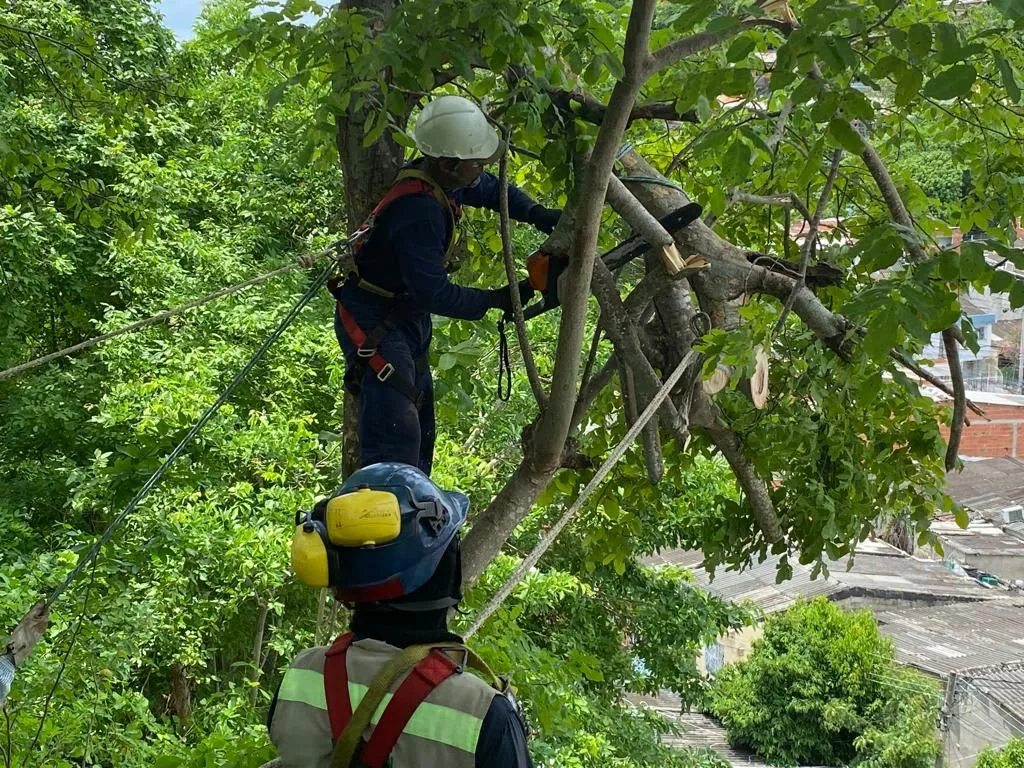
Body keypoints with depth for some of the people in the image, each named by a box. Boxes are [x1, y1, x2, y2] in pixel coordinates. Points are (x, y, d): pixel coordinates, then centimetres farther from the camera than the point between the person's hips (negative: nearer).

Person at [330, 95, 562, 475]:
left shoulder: (442, 178, -4)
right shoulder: (419, 210, -32)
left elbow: (489, 188, 18)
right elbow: (434, 293, -29)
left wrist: (536, 214, 2)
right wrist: (495, 299, -19)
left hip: (407, 319, 10)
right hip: (374, 325, -10)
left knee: (419, 432, 17)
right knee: (396, 436, -20)